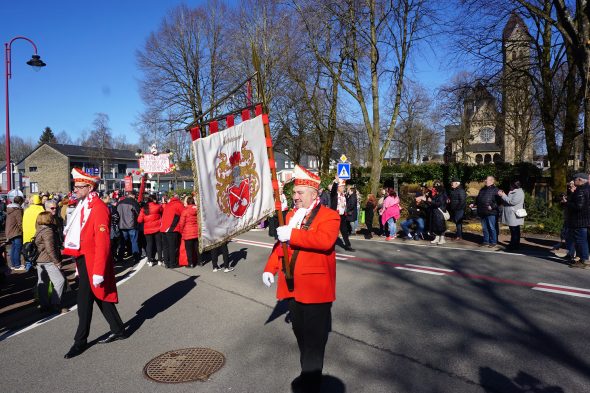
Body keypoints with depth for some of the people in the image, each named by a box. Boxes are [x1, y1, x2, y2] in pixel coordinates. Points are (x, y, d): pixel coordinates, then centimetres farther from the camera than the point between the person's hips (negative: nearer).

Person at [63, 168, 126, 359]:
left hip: (92, 263, -9)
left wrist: (98, 272, -23)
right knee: (101, 297, 17)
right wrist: (78, 265, 15)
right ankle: (118, 330, 30)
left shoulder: (99, 208, -18)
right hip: (83, 261, 9)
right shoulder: (83, 206, 11)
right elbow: (80, 236, 14)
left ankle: (80, 342, 17)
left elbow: (103, 243, -22)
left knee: (84, 302, 0)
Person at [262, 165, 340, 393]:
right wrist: (270, 269, 4)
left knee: (314, 335, 4)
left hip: (315, 288, -7)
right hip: (292, 286, 7)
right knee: (299, 331, 19)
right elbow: (280, 244, 14)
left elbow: (325, 240, -29)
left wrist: (292, 234, -29)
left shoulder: (329, 216, -10)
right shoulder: (291, 215, 12)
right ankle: (307, 371, 38)